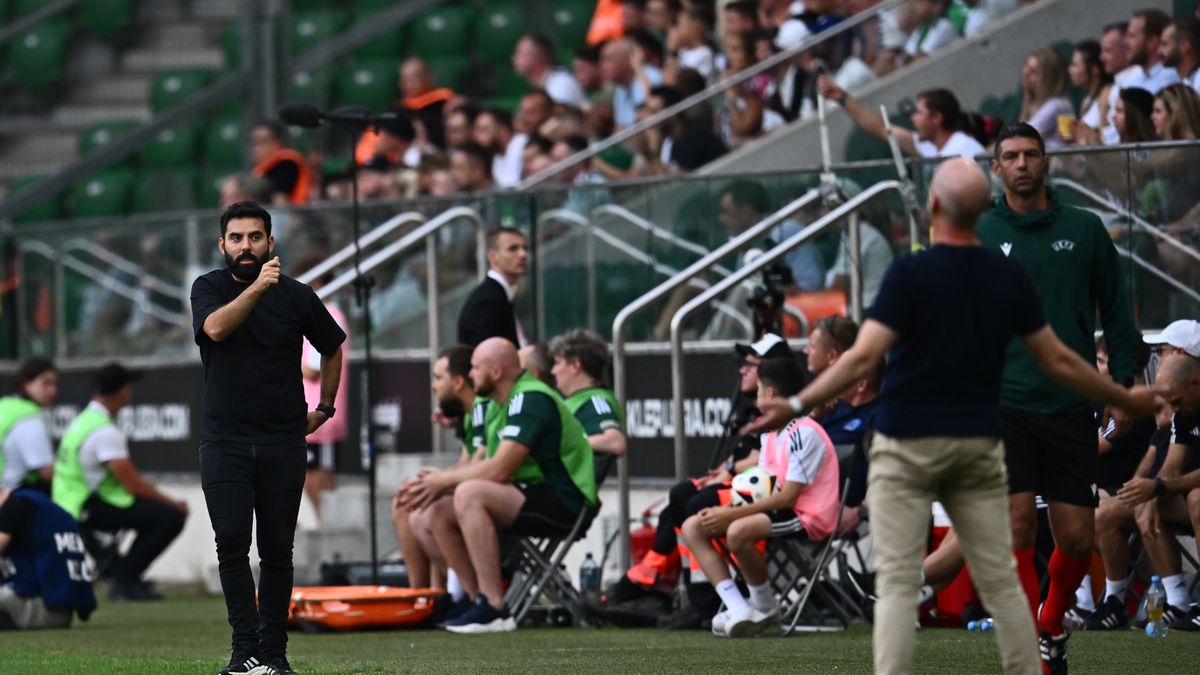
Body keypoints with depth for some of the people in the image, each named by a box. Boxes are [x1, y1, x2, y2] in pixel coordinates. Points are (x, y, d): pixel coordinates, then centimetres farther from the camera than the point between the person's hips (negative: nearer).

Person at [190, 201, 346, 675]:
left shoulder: (297, 296, 2)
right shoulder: (209, 288, 1)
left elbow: (332, 347, 20)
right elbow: (216, 327, -22)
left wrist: (325, 408, 19)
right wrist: (257, 287, -34)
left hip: (283, 444, 1)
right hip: (225, 441, -1)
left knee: (277, 549, 2)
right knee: (232, 546, -8)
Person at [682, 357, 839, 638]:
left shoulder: (803, 433, -16)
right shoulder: (771, 433, 15)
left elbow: (787, 497, -20)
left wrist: (732, 514, -20)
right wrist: (724, 512, -4)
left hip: (807, 519, -10)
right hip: (779, 511, 10)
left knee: (738, 531, -37)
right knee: (693, 527, 0)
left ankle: (765, 608, -11)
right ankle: (739, 611, -15)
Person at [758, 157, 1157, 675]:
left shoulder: (911, 272, -13)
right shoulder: (1009, 276, 0)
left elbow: (864, 358, -20)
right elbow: (1058, 361, 4)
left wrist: (798, 405, -18)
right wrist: (1126, 400, 17)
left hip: (908, 444, -4)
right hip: (978, 443, 4)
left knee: (897, 582, -4)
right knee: (999, 580, 9)